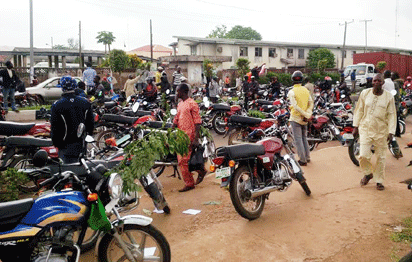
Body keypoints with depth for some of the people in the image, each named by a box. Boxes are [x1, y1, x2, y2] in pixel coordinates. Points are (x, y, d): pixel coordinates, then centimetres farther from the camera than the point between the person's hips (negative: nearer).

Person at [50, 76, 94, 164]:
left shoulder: (57, 105, -15)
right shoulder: (85, 103, -2)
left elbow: (55, 128, -10)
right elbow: (90, 123, 7)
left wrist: (56, 143, 3)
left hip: (66, 146, -4)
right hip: (82, 144, 4)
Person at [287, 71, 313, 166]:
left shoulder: (291, 92, -12)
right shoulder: (306, 90, 6)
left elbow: (295, 106, -20)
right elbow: (311, 103, 1)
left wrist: (305, 114, -17)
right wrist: (308, 114, -7)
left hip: (296, 118, -6)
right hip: (304, 119, 6)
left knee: (298, 139, -1)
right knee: (304, 138, 19)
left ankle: (303, 160, 0)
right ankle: (307, 157, 24)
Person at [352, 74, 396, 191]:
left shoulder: (389, 96, -1)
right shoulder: (365, 93, 3)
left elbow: (391, 115, -1)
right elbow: (359, 110, 9)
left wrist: (391, 132, -7)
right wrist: (355, 126, 6)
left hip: (381, 131, 0)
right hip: (365, 128, 1)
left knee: (380, 157, 8)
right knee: (363, 155, -8)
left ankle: (379, 180, 25)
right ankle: (367, 173, 22)